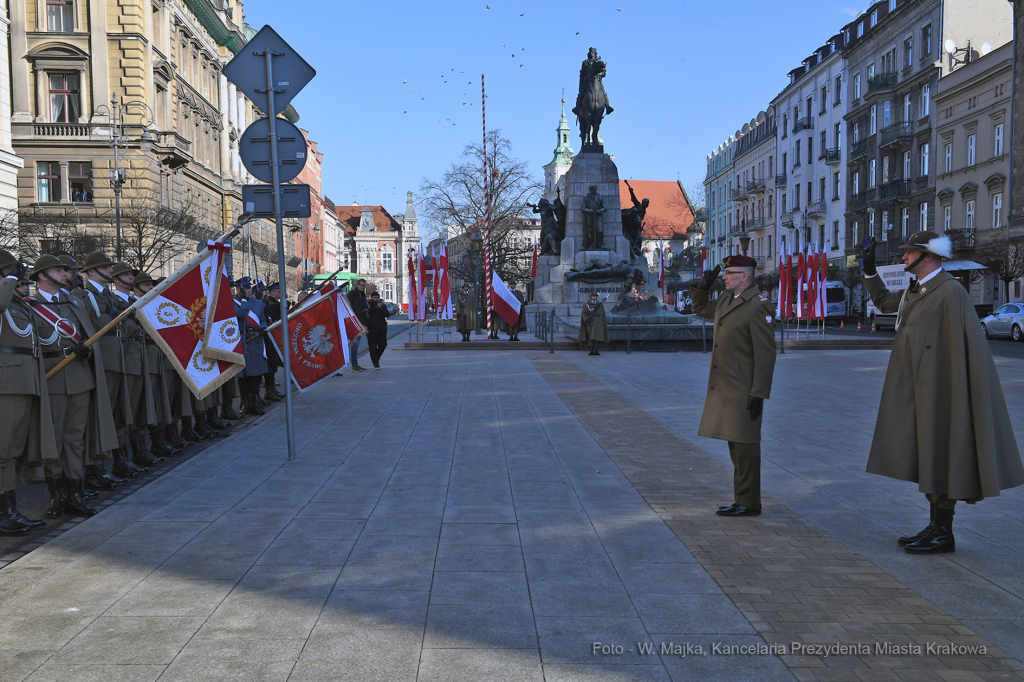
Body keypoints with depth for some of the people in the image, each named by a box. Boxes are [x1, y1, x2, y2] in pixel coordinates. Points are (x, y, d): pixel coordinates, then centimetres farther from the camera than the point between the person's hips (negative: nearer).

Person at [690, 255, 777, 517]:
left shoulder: (759, 307, -15)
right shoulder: (726, 300, 12)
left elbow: (766, 354, -17)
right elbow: (701, 309, 32)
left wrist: (759, 394, -19)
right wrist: (703, 286, 12)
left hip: (744, 391, -9)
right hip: (723, 388, 9)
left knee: (744, 445, -2)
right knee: (735, 444, 15)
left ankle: (748, 503, 8)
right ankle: (742, 499, 25)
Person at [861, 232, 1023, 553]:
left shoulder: (950, 291, -14)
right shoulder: (916, 291, 12)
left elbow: (961, 347, -18)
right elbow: (883, 301, 30)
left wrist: (950, 391, -20)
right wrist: (869, 268, 18)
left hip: (938, 390, -9)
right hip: (918, 393, 9)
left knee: (940, 457, -2)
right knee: (926, 458, 12)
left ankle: (943, 534, 6)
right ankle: (936, 527, 22)